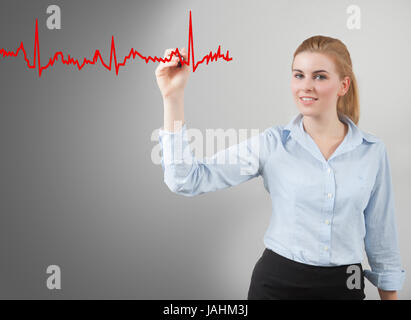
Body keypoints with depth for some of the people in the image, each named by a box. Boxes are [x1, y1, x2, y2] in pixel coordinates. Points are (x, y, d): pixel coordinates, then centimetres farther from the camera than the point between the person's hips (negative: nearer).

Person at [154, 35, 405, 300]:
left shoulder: (373, 150, -3)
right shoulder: (272, 144, -9)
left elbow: (381, 235, 6)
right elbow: (187, 180, -18)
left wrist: (390, 294, 10)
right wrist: (173, 97, -23)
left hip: (344, 286, 2)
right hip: (278, 281, -1)